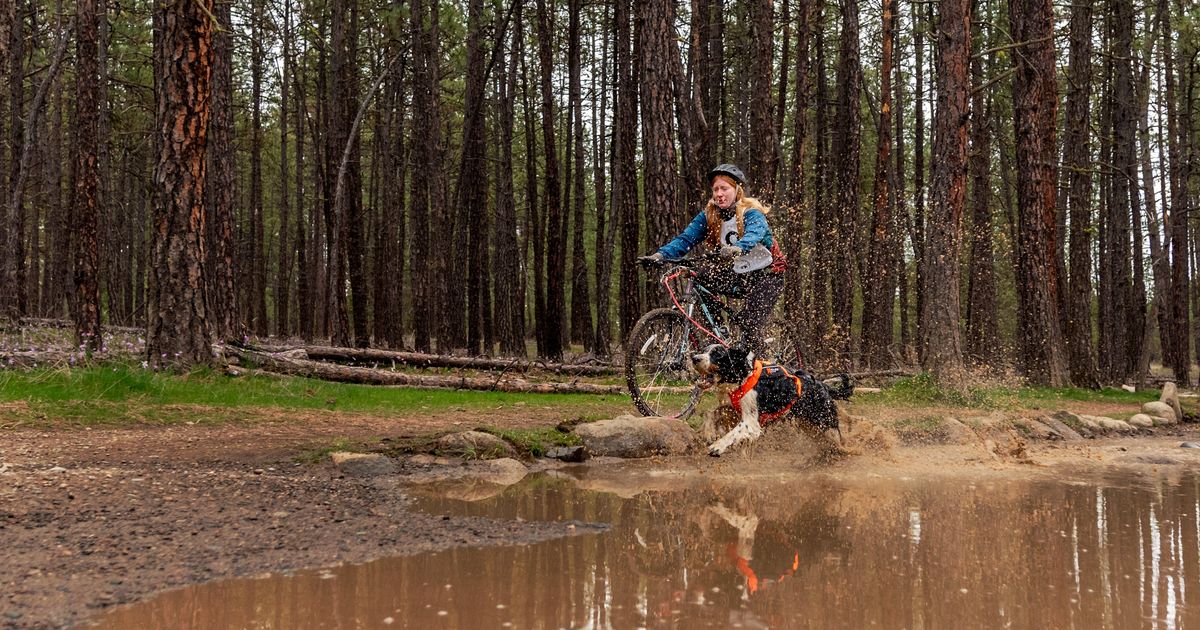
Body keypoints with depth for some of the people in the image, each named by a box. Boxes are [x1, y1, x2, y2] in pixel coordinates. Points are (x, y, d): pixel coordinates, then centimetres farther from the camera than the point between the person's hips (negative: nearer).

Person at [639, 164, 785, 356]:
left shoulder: (752, 214, -17)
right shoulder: (709, 216, -2)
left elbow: (753, 235, -40)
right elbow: (686, 239, -14)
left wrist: (737, 248, -63)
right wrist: (660, 255, -32)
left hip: (767, 274, -6)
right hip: (740, 274, 6)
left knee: (749, 325, -21)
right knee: (701, 276, -17)